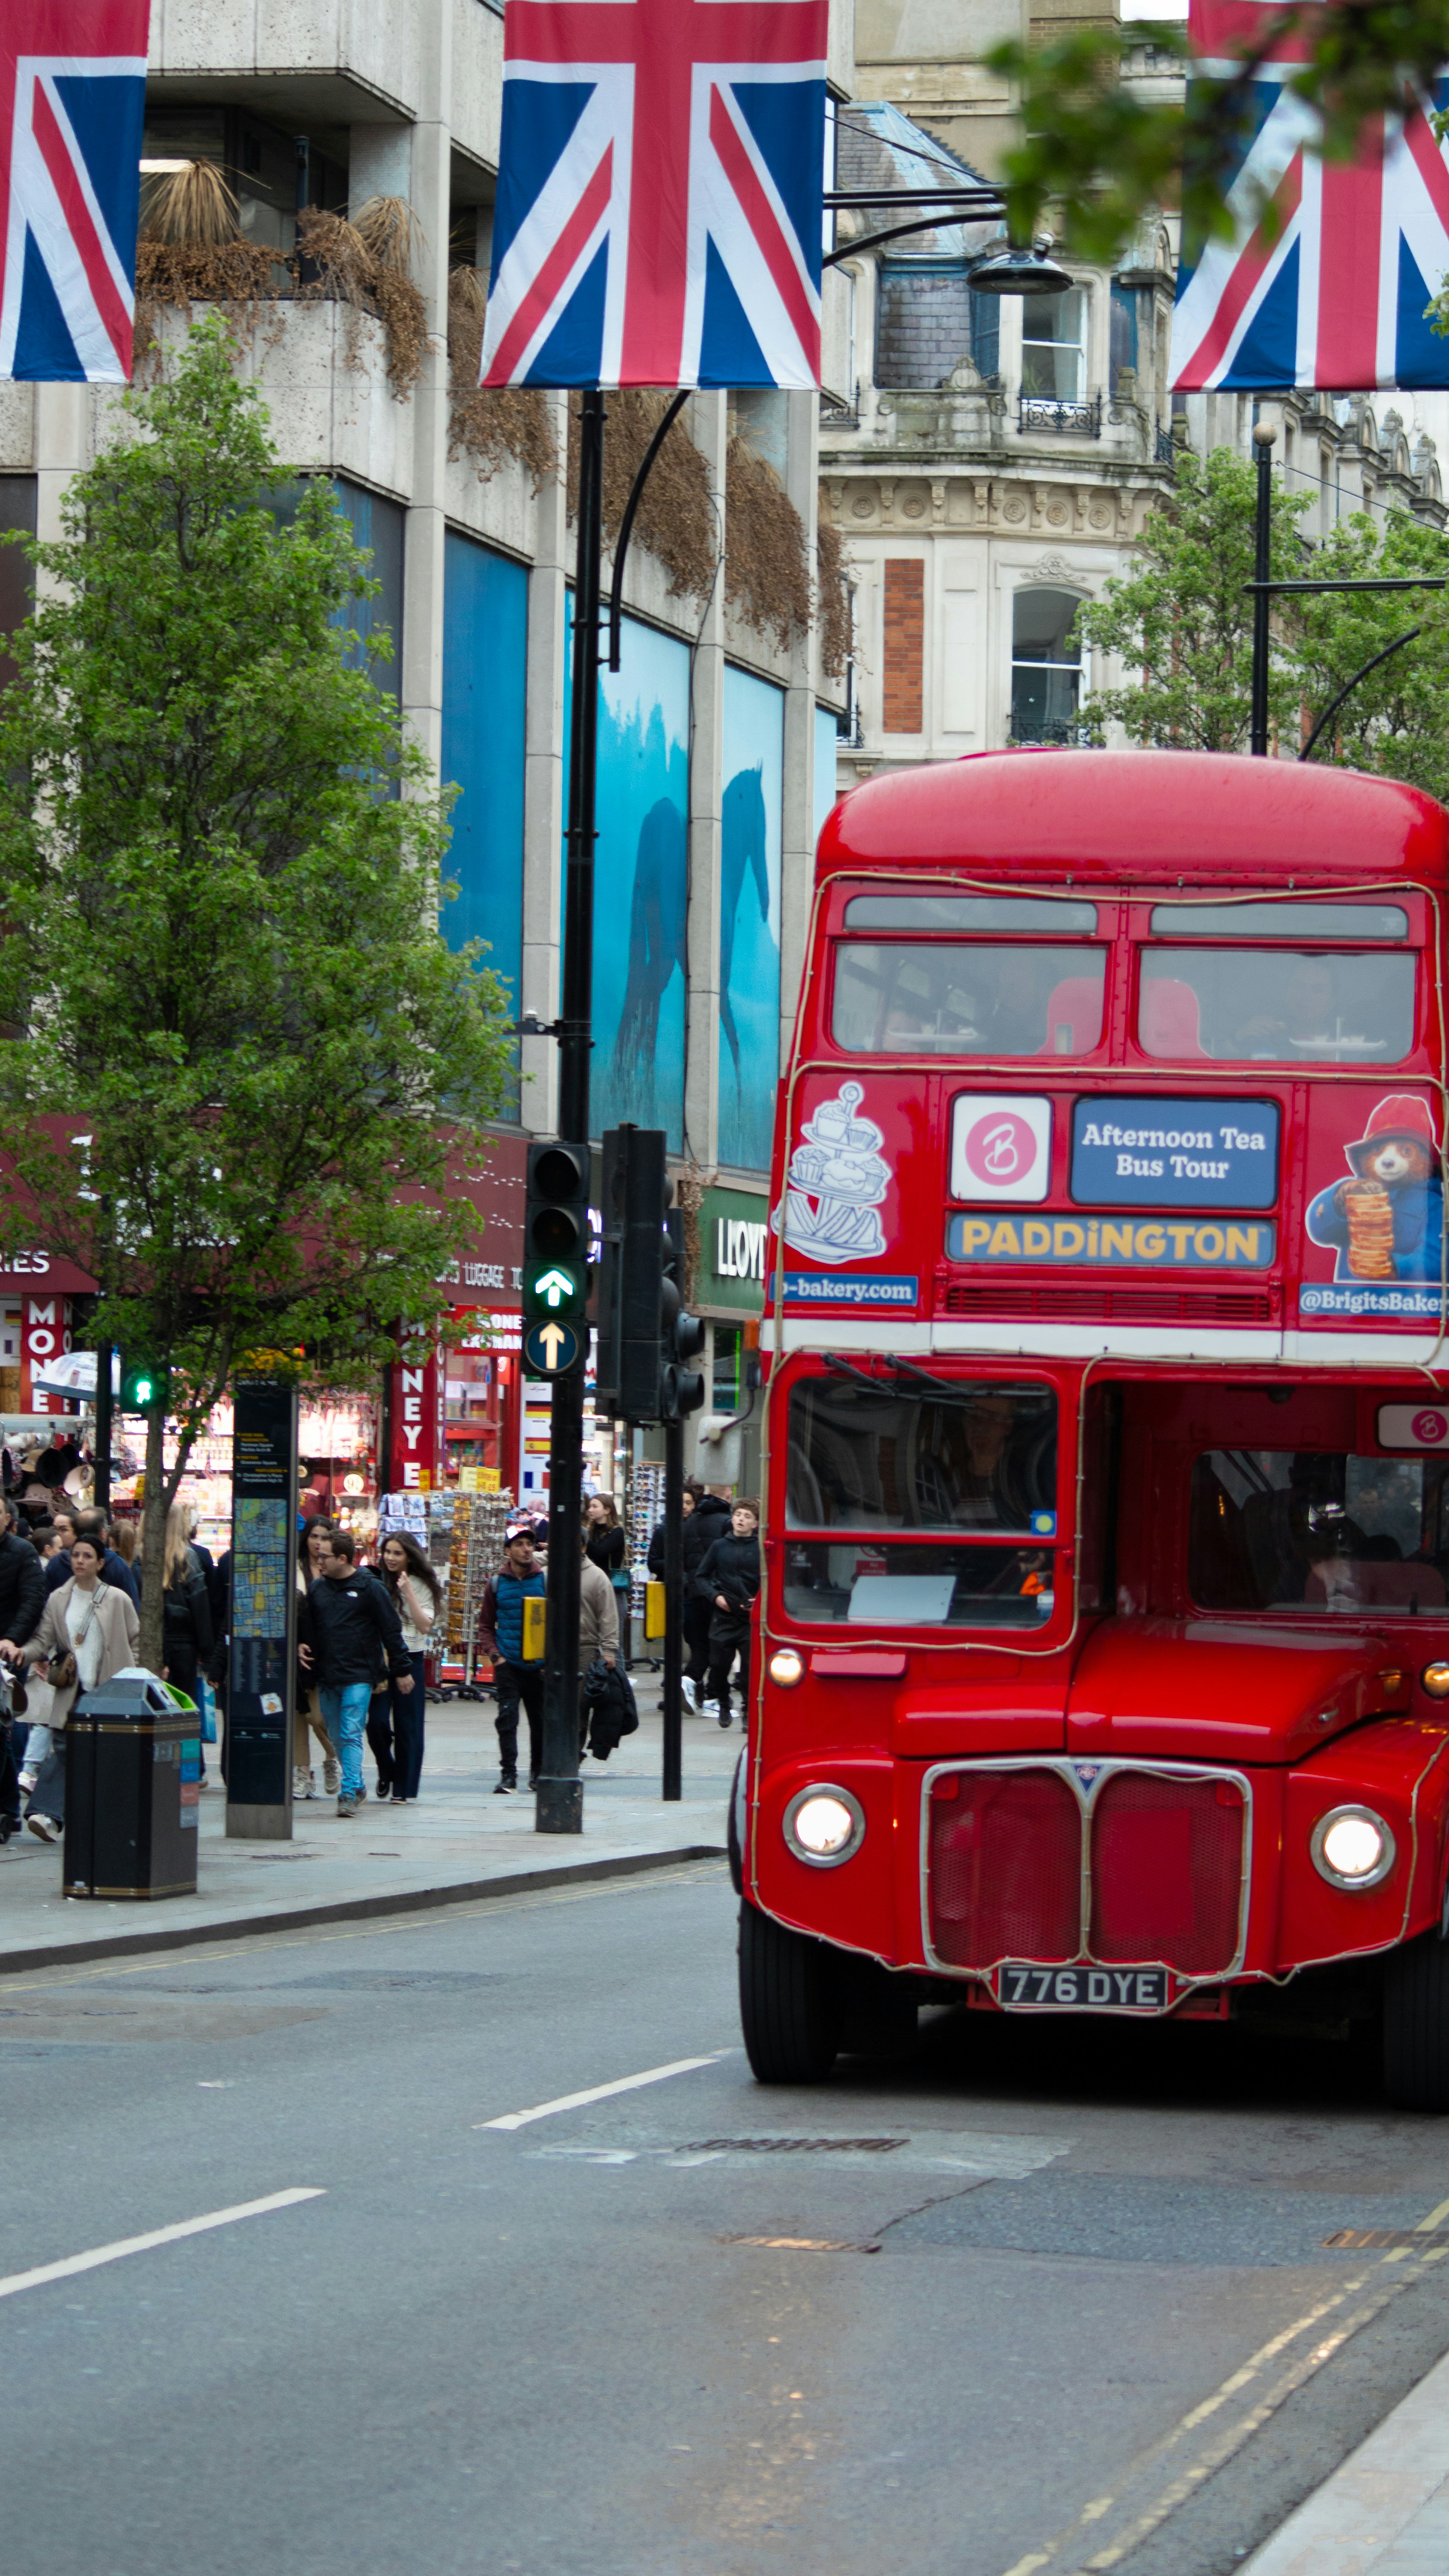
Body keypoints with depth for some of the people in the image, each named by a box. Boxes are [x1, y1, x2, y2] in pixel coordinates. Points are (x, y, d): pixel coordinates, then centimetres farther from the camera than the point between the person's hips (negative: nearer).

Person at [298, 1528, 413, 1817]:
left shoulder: (369, 1588, -4)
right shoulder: (317, 1588, 10)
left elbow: (391, 1630, -1)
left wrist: (402, 1670, -1)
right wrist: (301, 1647, 0)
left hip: (358, 1676, -6)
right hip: (326, 1677, 6)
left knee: (351, 1735, -13)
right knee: (337, 1737, 10)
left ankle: (349, 1793, -16)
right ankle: (358, 1787, 23)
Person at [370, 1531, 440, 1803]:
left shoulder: (421, 1586, 0)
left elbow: (425, 1626, -10)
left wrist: (408, 1593, -16)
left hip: (410, 1659, -1)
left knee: (407, 1727, 0)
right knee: (376, 1723, -7)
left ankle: (404, 1789, 8)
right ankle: (386, 1772, 21)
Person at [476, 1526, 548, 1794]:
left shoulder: (544, 1581, 2)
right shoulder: (497, 1584, 4)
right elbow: (485, 1625, 11)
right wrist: (493, 1654, -3)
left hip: (538, 1665, 0)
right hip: (508, 1664, 0)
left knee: (540, 1721, 8)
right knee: (507, 1717, -11)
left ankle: (538, 1772, 23)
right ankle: (508, 1774, -10)